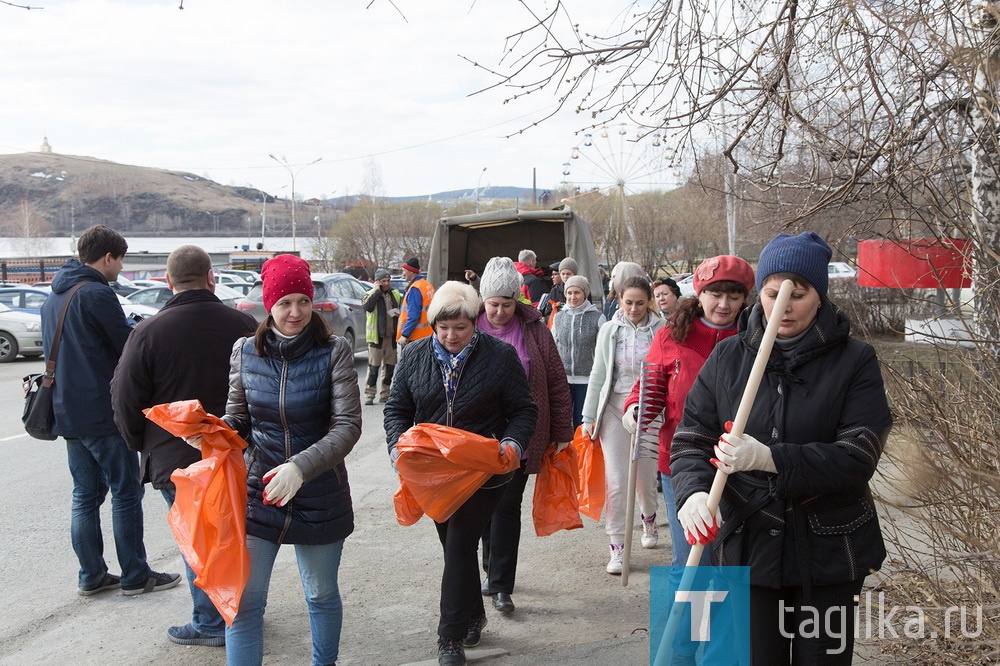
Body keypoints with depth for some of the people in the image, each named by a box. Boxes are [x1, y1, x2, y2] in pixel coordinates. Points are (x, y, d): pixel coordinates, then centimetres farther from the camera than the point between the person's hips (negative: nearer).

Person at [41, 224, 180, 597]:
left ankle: (91, 576, 18)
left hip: (67, 413, 9)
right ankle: (135, 576, 7)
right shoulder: (97, 294, -15)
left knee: (85, 495, 13)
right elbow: (129, 349, -13)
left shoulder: (53, 299, 14)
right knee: (126, 493, 1)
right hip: (102, 413, -8)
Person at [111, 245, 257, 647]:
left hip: (175, 459, -4)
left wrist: (141, 445, 10)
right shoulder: (243, 326, -3)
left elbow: (125, 401, -7)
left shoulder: (148, 332, -12)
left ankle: (211, 624, 15)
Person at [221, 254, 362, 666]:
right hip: (258, 493, 1)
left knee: (322, 596, 17)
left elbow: (348, 425, -15)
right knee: (243, 602, -1)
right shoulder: (245, 352, -1)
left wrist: (301, 466, -28)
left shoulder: (334, 352, -9)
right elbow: (238, 420, 8)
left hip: (321, 497, -1)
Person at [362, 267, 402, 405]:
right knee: (373, 366, -5)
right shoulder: (371, 294, -2)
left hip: (391, 336, 5)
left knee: (390, 366, 10)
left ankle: (385, 394, 20)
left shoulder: (395, 294, 12)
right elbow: (367, 306, -23)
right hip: (376, 336, -5)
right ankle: (369, 395, 1)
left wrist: (398, 313, 1)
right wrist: (376, 291, -18)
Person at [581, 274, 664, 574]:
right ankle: (617, 546, 3)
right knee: (616, 481, -5)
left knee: (646, 478, 12)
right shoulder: (609, 330, 2)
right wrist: (589, 416, 7)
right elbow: (598, 374, 7)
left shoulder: (660, 331, -5)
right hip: (615, 409, 1)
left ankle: (649, 519, 44)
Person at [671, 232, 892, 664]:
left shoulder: (854, 361, -5)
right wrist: (693, 491, -21)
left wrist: (770, 458, -27)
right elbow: (690, 439, 0)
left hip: (828, 551, -1)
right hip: (747, 547, 1)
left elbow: (858, 457, -15)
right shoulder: (727, 358, 2)